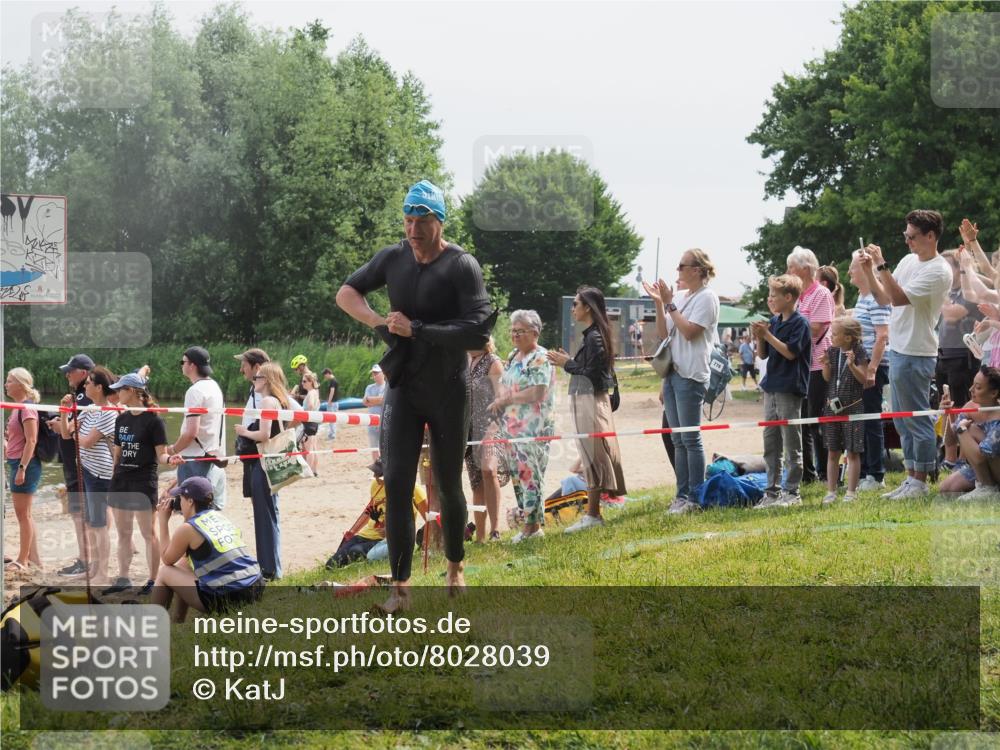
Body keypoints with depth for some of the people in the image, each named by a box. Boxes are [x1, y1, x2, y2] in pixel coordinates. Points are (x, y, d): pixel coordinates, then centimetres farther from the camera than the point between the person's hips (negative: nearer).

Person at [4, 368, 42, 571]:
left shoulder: (26, 408, -15)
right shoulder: (17, 408, 13)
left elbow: (31, 440, -20)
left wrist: (22, 468, -22)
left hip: (25, 464, -10)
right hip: (16, 463, 10)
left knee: (22, 513, -3)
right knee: (24, 514, 14)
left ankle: (23, 559, 2)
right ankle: (33, 557, 20)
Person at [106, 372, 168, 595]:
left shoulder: (153, 420, -9)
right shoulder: (121, 420, 11)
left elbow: (161, 455, -9)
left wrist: (169, 459, -31)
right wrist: (113, 479, 14)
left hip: (144, 482, -7)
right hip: (121, 481, 7)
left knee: (148, 533, -2)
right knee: (123, 533, 11)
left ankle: (153, 581, 3)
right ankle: (123, 579, 19)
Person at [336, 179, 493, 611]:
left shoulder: (462, 267, -13)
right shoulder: (393, 258, 0)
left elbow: (478, 332, -23)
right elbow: (346, 293, 12)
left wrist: (417, 329, -25)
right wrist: (378, 321, -8)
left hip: (448, 391, -3)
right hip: (403, 388, 3)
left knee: (448, 485, 9)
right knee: (396, 482, -8)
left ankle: (455, 568, 32)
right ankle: (400, 587, -7)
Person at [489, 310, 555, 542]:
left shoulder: (540, 359, -10)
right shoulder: (513, 357, 17)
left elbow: (538, 393, -20)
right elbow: (504, 387, 25)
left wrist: (506, 400, -13)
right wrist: (499, 401, 3)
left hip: (533, 429, -9)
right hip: (511, 426, 9)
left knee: (530, 475, -6)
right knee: (517, 474, 9)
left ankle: (533, 525, 0)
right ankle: (530, 521, 15)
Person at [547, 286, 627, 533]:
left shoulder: (594, 337, -15)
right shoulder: (594, 335, 14)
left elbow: (592, 373, -20)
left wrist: (567, 364, -10)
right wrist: (568, 361, 9)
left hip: (590, 401, -10)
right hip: (587, 400, 10)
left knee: (593, 455, -8)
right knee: (596, 456, 10)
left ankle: (592, 514, -7)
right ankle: (593, 511, 13)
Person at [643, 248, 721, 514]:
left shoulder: (707, 297, -7)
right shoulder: (683, 298, 18)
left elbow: (689, 331, -17)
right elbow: (663, 333, 15)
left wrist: (670, 305, -11)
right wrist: (659, 303, 5)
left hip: (691, 375, -9)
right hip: (672, 373, 9)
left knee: (690, 438, -7)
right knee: (678, 439, 9)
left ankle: (695, 497, -4)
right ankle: (682, 495, 13)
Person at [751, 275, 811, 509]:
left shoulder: (800, 322, -10)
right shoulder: (774, 321, 11)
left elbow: (790, 352, -18)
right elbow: (763, 354, 14)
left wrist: (767, 334, -17)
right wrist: (758, 337, -4)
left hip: (790, 389, -8)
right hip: (771, 388, 8)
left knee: (791, 445, -2)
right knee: (770, 443, 10)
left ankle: (792, 492, 3)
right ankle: (772, 491, 15)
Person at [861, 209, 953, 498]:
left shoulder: (938, 271, -16)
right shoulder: (909, 260, 12)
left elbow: (899, 298, -24)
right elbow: (883, 298, 15)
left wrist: (881, 265, -23)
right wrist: (869, 271, 2)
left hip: (915, 355, -10)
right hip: (897, 350, 10)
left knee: (917, 419, -4)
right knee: (902, 421, 14)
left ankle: (920, 482, 2)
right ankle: (911, 478, 21)